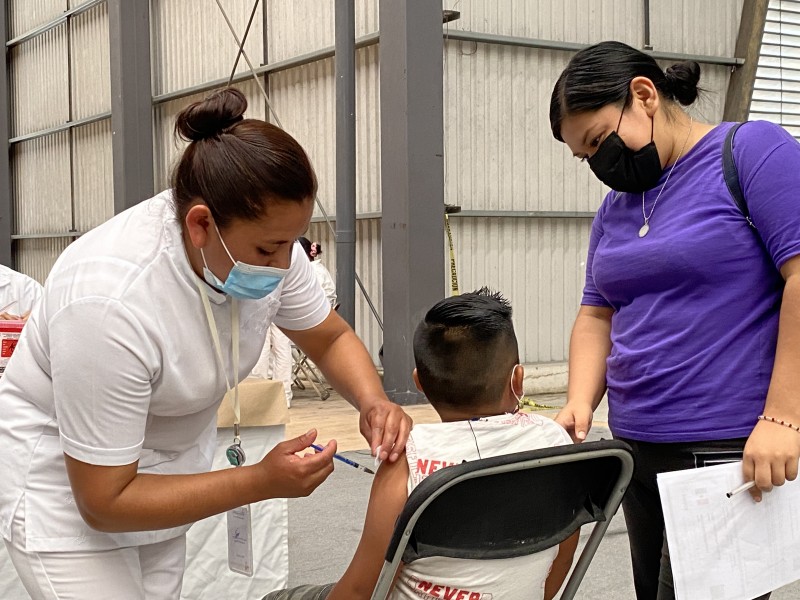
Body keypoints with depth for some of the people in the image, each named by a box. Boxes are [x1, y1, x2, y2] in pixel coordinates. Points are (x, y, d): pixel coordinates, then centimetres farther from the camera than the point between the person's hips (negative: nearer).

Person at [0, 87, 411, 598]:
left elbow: (331, 338, 3)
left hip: (163, 468, 6)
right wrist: (262, 481, -31)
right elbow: (104, 501, -28)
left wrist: (373, 401, -18)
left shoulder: (263, 238, -17)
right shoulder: (108, 301, -36)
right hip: (70, 485, -6)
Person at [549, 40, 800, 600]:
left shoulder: (753, 150, -7)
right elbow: (597, 316, 17)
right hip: (639, 447, 7)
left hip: (735, 450, -7)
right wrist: (580, 404, -1)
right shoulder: (616, 205, 16)